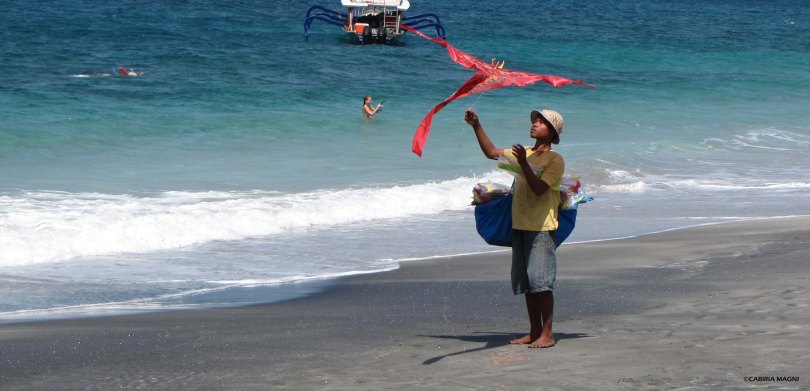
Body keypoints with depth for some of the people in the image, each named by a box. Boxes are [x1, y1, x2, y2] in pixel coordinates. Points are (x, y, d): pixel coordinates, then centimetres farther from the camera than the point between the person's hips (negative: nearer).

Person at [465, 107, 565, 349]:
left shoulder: (555, 160, -7)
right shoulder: (524, 153, 15)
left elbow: (539, 189, -19)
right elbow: (491, 152, 23)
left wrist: (524, 163, -27)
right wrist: (476, 126, 15)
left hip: (541, 228, -8)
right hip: (520, 226, 8)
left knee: (541, 281, -11)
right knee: (526, 282, 9)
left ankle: (547, 334, -9)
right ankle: (534, 331, 14)